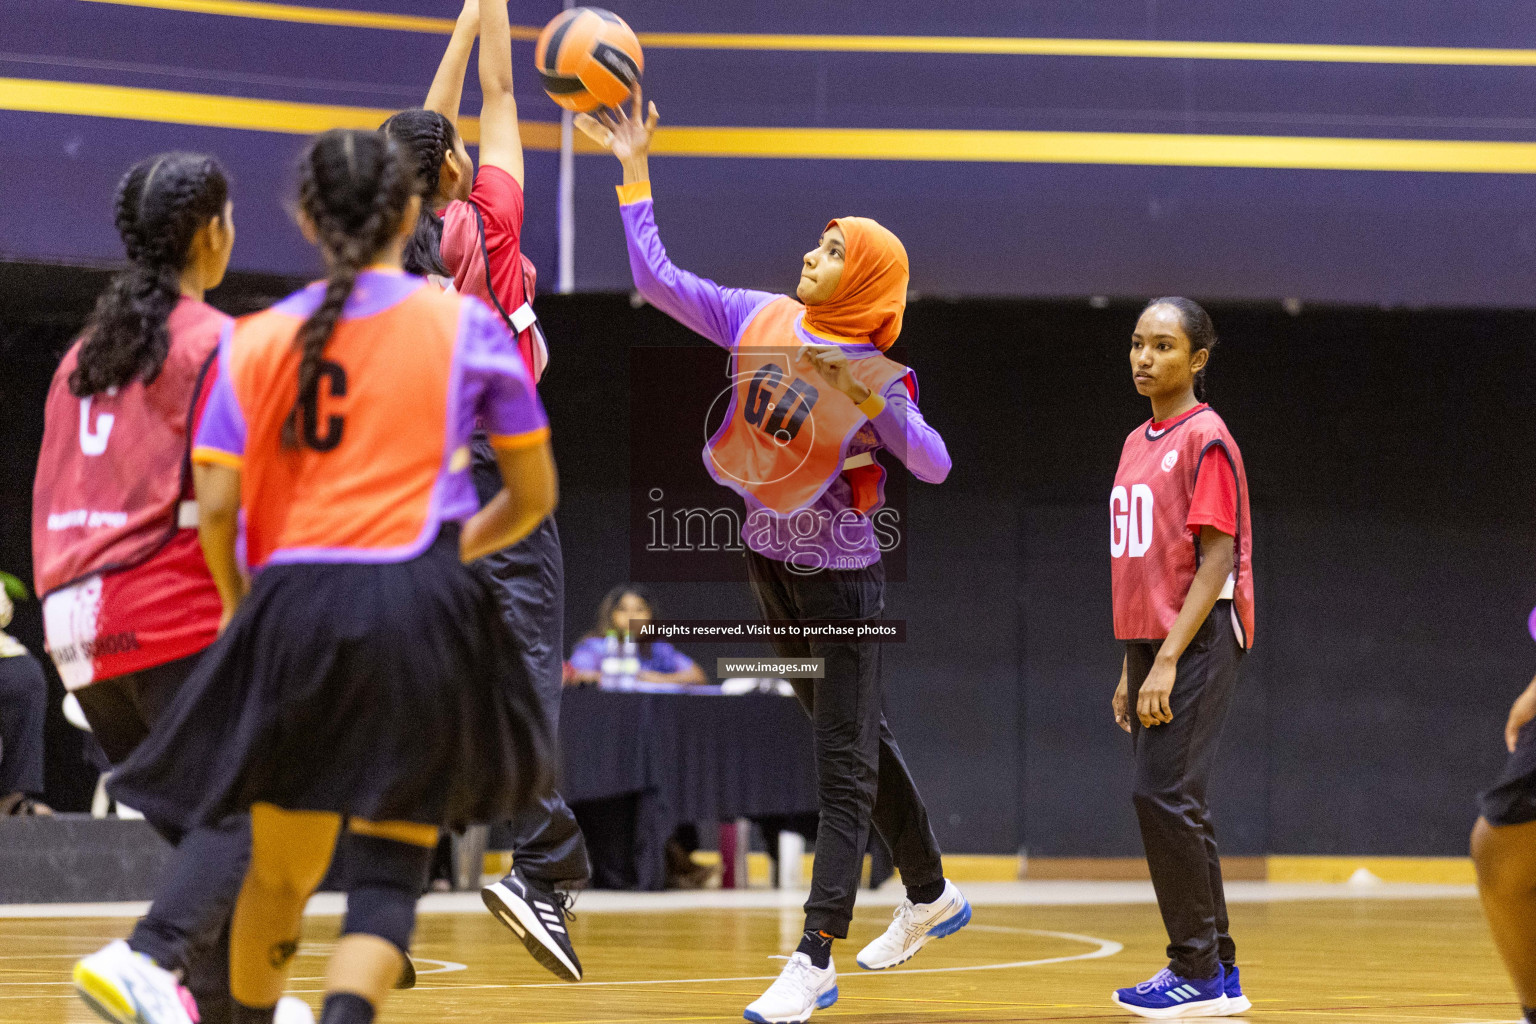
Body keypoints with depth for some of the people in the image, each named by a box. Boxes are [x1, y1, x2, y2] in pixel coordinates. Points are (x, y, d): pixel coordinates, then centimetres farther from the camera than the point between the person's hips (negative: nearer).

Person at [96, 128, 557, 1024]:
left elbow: (215, 507, 1)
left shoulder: (258, 340, 9)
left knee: (281, 873, 17)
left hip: (293, 610, 2)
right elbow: (535, 495, 10)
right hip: (420, 610, -2)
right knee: (388, 872, -2)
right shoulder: (467, 325, 6)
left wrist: (240, 607, 19)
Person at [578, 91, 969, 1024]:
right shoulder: (762, 321, -1)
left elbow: (935, 465, -24)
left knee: (844, 763, -5)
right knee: (859, 740, 20)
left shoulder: (876, 376, -15)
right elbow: (658, 279, 0)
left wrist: (868, 401, -37)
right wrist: (635, 170, -3)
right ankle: (931, 896, 37)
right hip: (771, 563, 7)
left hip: (841, 576, -7)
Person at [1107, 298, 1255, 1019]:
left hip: (1198, 641, -9)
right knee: (1173, 804, 8)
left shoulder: (1205, 438, -9)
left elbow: (1217, 558, -15)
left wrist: (1168, 661, -19)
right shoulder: (1139, 442, 16)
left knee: (1164, 795, -13)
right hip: (1151, 644, 9)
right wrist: (1131, 669, 18)